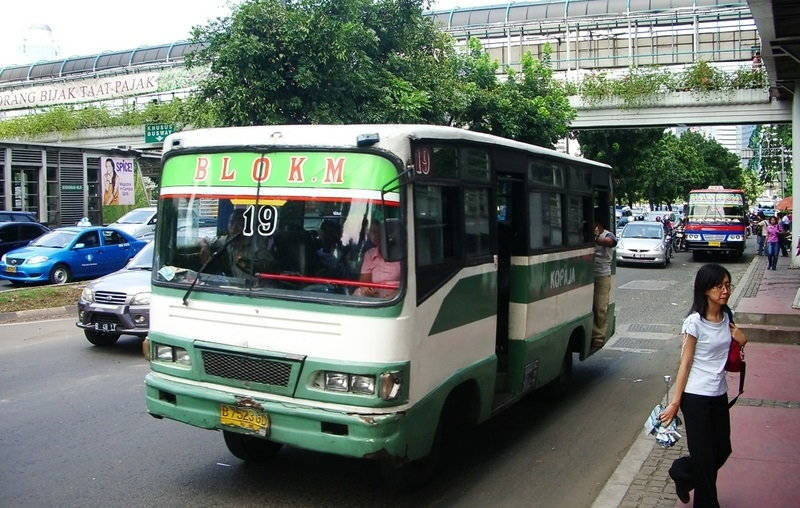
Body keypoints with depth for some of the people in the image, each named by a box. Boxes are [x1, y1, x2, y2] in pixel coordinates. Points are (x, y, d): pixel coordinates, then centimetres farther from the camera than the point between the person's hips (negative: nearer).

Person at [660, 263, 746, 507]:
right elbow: (685, 362, -13)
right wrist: (675, 402, -14)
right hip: (696, 397, -7)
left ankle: (682, 472, 39)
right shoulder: (695, 322, -15)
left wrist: (737, 336, -4)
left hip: (719, 395, 7)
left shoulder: (726, 317, 4)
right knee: (705, 455, 4)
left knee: (722, 450, 16)